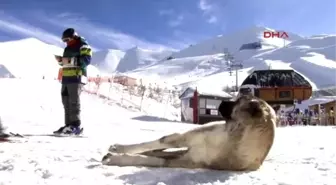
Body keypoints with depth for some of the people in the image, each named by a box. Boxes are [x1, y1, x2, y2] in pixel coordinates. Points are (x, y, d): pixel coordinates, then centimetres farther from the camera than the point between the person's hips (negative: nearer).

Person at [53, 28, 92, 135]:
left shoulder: (83, 46, 0)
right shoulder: (68, 48, 26)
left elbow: (86, 59, -14)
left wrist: (71, 60, -19)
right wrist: (61, 60, 10)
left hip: (76, 78, -8)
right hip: (66, 78, 9)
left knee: (74, 101, -12)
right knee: (66, 102, 5)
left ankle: (76, 126, -11)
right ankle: (68, 125, 9)